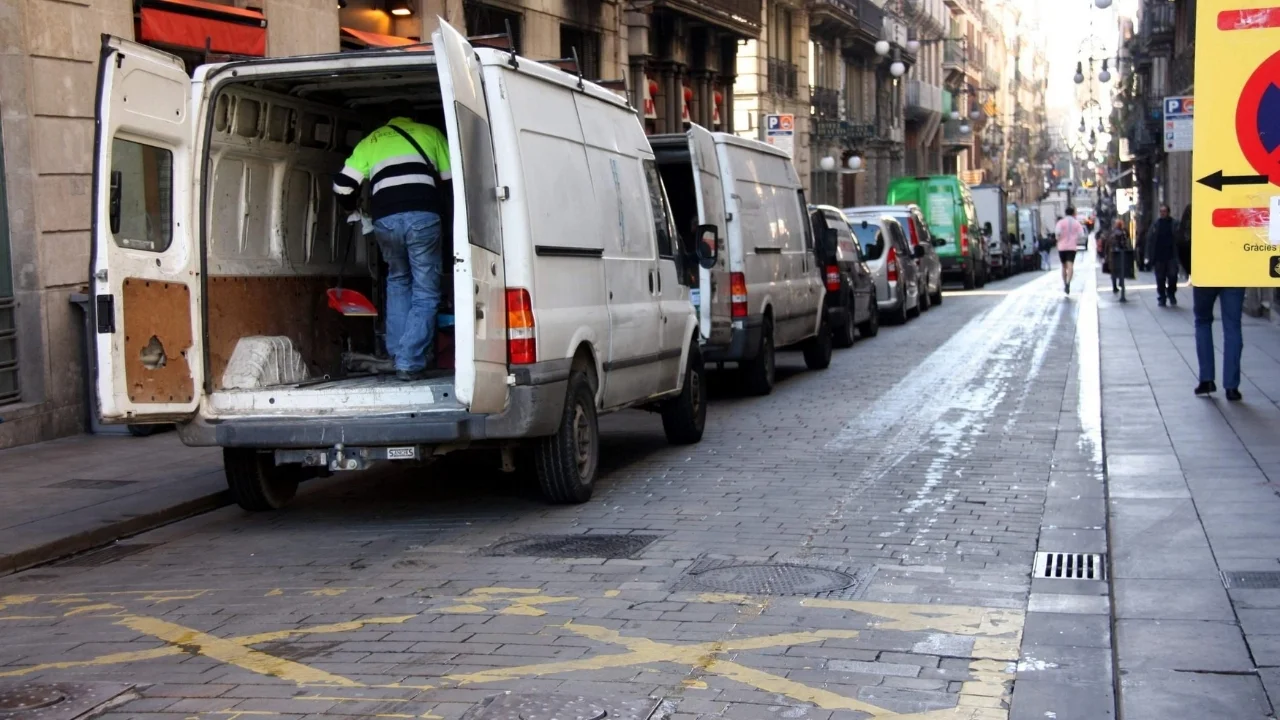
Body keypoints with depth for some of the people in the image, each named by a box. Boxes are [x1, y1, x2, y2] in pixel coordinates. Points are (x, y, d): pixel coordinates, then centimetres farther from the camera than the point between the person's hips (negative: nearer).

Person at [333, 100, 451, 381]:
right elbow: (450, 181, 20)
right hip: (422, 216, -2)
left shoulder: (370, 141, 25)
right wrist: (440, 208, 39)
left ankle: (396, 355, 17)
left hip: (385, 219, 2)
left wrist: (353, 208, 36)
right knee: (425, 292, 6)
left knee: (398, 281, 24)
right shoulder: (430, 133, 23)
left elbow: (342, 185, 16)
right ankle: (410, 363, -3)